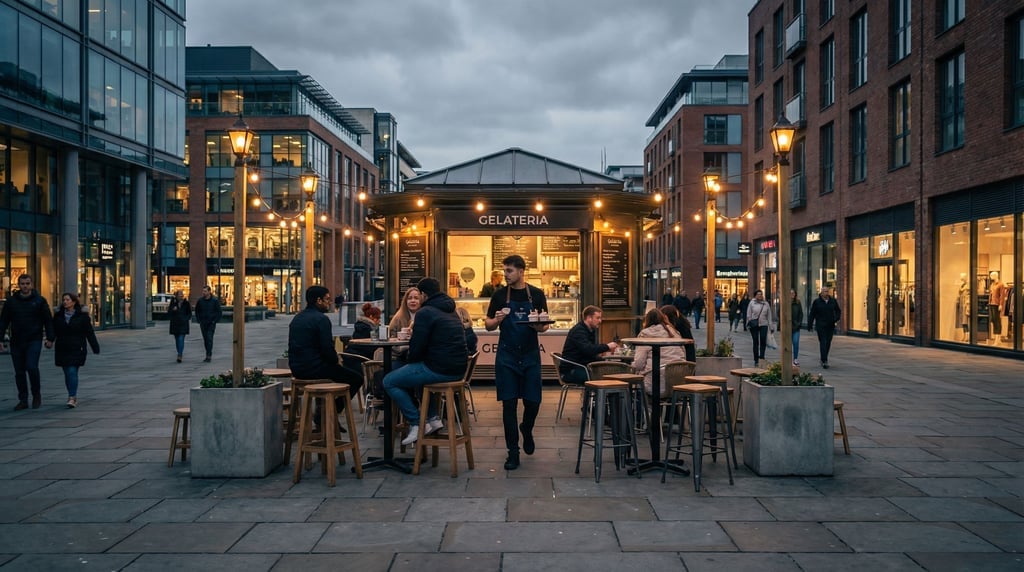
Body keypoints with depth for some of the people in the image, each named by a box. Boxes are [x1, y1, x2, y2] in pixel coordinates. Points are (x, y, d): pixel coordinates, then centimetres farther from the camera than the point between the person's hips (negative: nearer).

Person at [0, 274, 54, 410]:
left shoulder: (39, 300, 1)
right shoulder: (11, 301, 6)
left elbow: (48, 320, 2)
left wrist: (50, 338, -4)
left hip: (34, 341, -3)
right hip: (16, 342, 3)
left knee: (32, 367, -15)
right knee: (19, 372, 5)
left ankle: (36, 394, 7)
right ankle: (23, 400, 14)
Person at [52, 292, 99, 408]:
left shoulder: (82, 316, -2)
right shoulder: (58, 316, 8)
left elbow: (90, 333, -2)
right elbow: (54, 331, 6)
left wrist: (96, 348, -4)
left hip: (77, 350, -4)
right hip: (62, 350, 4)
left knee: (72, 372, -13)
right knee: (67, 374, 9)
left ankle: (72, 398, -14)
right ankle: (73, 397, 22)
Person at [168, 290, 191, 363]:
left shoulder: (186, 303, 1)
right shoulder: (173, 303, 2)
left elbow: (189, 313, 11)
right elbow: (168, 314, 2)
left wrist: (186, 319, -5)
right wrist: (172, 310, -16)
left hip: (183, 324, -2)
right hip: (175, 324, 2)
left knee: (181, 340, -13)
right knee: (177, 340, 10)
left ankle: (179, 356, -18)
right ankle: (180, 355, 23)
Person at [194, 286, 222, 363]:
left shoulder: (215, 301, -5)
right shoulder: (200, 300, 4)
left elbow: (218, 312, -1)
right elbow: (197, 311, 16)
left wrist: (215, 321, -8)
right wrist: (199, 320, 6)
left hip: (211, 323, -4)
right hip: (203, 324, 4)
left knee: (209, 338, -12)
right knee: (205, 339, 7)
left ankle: (209, 355, -13)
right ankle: (208, 355, 16)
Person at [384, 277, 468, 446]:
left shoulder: (425, 312, -11)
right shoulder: (451, 310, 16)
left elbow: (416, 348, -13)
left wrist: (410, 361, 7)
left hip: (439, 370, -9)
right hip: (458, 369, 9)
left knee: (389, 381, 5)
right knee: (417, 372, 36)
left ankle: (417, 424, 2)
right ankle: (432, 418, 27)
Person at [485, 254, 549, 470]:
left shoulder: (536, 294, 3)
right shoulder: (500, 295, 2)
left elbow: (545, 326, 5)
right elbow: (488, 325, 5)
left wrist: (538, 326, -18)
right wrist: (497, 320, -17)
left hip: (530, 355, 1)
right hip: (506, 357, 0)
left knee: (533, 402, 2)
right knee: (509, 403, -2)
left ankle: (526, 429, 35)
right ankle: (513, 451, 7)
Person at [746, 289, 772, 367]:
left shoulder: (766, 304, 8)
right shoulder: (752, 303, 2)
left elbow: (769, 315, 10)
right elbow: (748, 315, 3)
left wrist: (770, 325, 6)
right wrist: (749, 324, -3)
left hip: (763, 325, 1)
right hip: (754, 325, -1)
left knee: (763, 342, -5)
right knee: (756, 342, 4)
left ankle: (762, 358, 7)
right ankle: (756, 360, 10)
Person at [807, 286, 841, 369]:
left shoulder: (833, 301, 7)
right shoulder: (816, 302, -2)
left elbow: (838, 311, 18)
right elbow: (811, 314, 0)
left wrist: (837, 318, -2)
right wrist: (810, 326, -3)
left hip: (830, 326, 4)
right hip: (820, 326, -4)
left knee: (828, 343, 10)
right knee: (823, 343, -9)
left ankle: (824, 358, 27)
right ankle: (824, 361, -12)